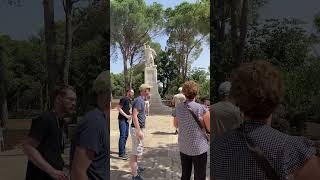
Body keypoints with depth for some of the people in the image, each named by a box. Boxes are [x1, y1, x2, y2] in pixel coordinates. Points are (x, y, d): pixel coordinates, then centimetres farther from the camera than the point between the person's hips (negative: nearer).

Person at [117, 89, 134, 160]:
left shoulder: (130, 100, 15)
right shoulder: (124, 99, -12)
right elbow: (118, 108, -17)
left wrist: (130, 114, 5)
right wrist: (126, 115, -19)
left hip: (126, 120, 9)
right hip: (122, 119, -9)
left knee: (126, 135, 14)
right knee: (122, 136, -8)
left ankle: (123, 151, 26)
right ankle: (121, 153, -2)